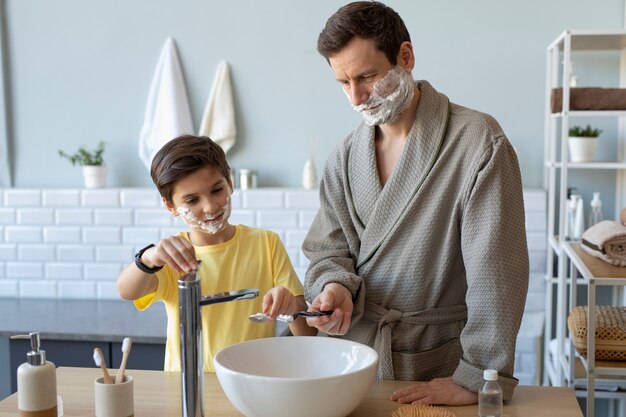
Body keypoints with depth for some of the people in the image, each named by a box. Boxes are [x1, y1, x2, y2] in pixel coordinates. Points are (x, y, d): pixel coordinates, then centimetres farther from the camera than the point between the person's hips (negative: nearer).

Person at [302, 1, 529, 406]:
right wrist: (336, 286, -17)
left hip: (441, 365, -4)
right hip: (356, 351, 4)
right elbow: (330, 251, 5)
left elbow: (494, 273, -20)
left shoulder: (479, 142, -16)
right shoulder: (346, 156, 1)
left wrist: (476, 378, -22)